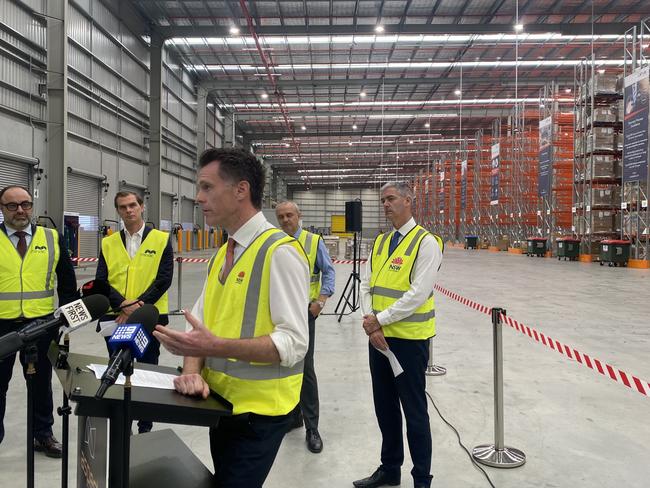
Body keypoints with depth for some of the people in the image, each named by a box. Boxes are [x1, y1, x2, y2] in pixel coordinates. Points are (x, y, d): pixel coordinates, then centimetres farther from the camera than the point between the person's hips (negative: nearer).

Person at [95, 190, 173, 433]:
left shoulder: (162, 239, -2)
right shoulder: (108, 243, 6)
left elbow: (164, 279, -9)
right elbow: (101, 281, -2)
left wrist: (138, 306, -16)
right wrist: (123, 305, -17)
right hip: (115, 318, 3)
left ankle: (145, 427, 22)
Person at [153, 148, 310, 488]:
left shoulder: (281, 252, -19)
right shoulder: (221, 254, 8)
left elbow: (293, 342, -24)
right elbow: (198, 321, 5)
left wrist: (216, 347, -31)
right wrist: (193, 371, -13)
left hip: (259, 412, -8)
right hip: (221, 403, 8)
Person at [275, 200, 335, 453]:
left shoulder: (313, 241, -4)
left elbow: (328, 272, -2)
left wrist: (320, 300, -13)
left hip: (303, 312, -4)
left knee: (305, 368, -5)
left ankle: (312, 428, 7)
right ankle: (293, 415, 32)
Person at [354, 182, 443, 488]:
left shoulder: (426, 242, -11)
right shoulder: (380, 242, 10)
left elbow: (418, 294, -19)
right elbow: (366, 286, 6)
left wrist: (379, 319, -16)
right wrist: (370, 324, -8)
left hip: (410, 339, -7)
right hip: (378, 336, 7)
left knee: (414, 411, 5)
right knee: (385, 407, 18)